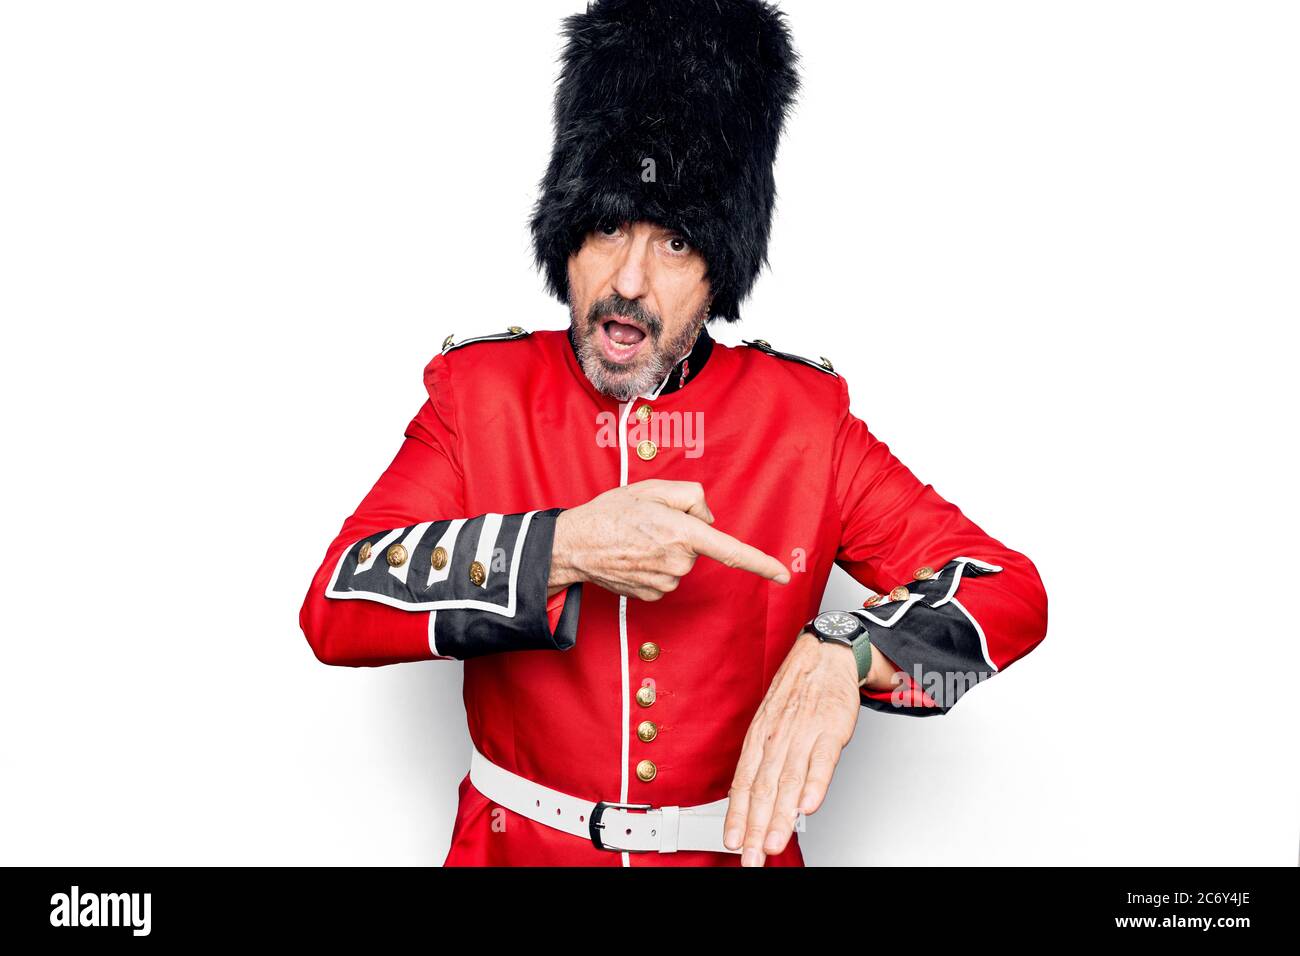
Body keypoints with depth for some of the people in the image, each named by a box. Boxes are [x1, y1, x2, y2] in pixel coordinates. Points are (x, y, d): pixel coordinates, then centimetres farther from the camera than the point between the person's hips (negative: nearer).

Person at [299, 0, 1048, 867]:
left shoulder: (806, 416, -11)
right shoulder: (479, 391, -11)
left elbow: (1011, 589, -13)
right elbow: (335, 607, -18)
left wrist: (846, 650, -32)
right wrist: (562, 548, -31)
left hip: (737, 845, 1)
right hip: (520, 845, 0)